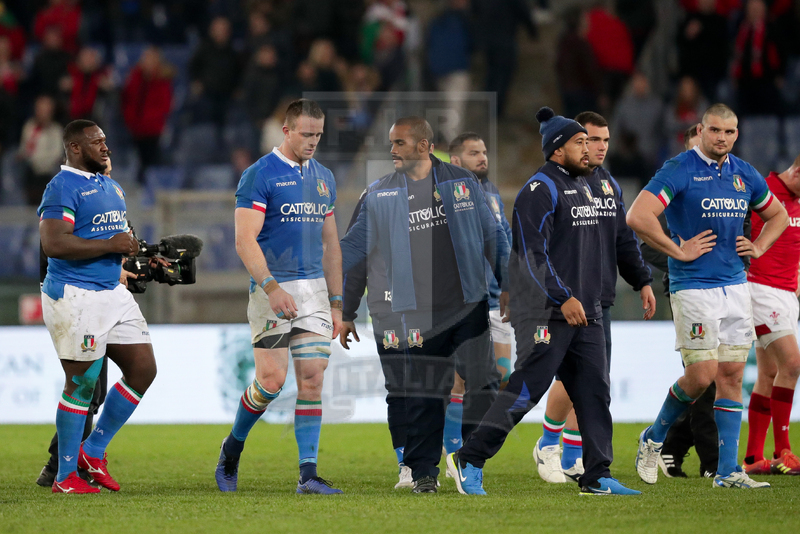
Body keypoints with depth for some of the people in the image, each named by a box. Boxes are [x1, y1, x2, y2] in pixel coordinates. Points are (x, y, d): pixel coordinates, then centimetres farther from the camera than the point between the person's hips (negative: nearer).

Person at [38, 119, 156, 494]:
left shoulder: (110, 187, 17)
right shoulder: (63, 187, -13)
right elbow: (53, 243, -24)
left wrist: (133, 248, 11)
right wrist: (110, 245, -21)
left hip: (113, 293, 9)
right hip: (75, 296, -9)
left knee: (143, 370, 6)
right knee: (82, 383, -5)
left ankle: (94, 450, 17)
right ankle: (65, 476, 5)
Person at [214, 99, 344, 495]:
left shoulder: (323, 178, 14)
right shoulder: (259, 175, -7)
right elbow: (245, 240, -14)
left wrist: (336, 303, 16)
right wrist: (272, 287, -25)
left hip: (314, 289, 6)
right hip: (272, 289, -6)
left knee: (312, 380, -2)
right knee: (271, 379, -9)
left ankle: (308, 475, -2)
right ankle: (233, 447, 17)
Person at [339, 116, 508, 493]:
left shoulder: (463, 182, 5)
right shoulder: (380, 195, 7)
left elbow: (492, 235, 11)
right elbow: (355, 245, 9)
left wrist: (508, 285, 10)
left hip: (469, 305, 0)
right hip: (418, 312, 0)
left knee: (482, 384, -3)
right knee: (423, 393, 0)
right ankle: (423, 471, 8)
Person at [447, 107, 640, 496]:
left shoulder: (582, 186, 18)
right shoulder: (541, 189, -11)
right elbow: (534, 252, -18)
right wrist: (563, 297, -22)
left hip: (584, 312, 9)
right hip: (547, 314, -9)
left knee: (594, 391, 4)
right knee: (526, 391, -8)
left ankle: (597, 476, 7)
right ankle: (469, 461, 1)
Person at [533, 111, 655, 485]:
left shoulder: (609, 185, 17)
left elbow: (625, 239, 24)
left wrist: (642, 281, 22)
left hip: (600, 298, 7)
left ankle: (572, 460, 12)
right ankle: (548, 444, 10)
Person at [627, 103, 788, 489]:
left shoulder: (744, 174, 10)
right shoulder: (679, 170, -10)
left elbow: (778, 216, 27)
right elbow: (637, 217, -21)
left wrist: (758, 247, 10)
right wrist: (678, 251, -15)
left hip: (736, 286, 6)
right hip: (693, 287, -6)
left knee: (732, 374, 2)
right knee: (702, 375, -10)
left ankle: (728, 471, 5)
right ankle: (653, 439, 15)